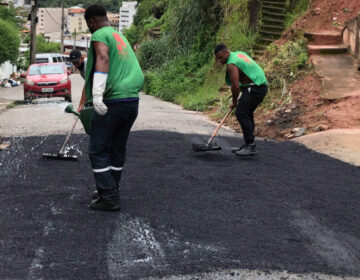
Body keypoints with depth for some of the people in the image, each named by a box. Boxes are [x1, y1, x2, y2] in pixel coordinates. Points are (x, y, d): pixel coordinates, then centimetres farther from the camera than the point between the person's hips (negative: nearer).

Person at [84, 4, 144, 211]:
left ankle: (109, 198, 0)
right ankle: (110, 191, 28)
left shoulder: (99, 35, -3)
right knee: (118, 150, 17)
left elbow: (103, 59, -22)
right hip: (132, 100, 8)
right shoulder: (121, 36, 23)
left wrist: (97, 94, -29)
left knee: (98, 151, 1)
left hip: (112, 101, -8)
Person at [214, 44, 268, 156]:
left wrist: (234, 102, -3)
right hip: (260, 85, 11)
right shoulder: (239, 54, 15)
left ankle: (251, 146, -14)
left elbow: (235, 86, -19)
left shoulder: (231, 64, -15)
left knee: (241, 113, -13)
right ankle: (247, 145, 19)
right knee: (247, 113, 16)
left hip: (254, 89, -11)